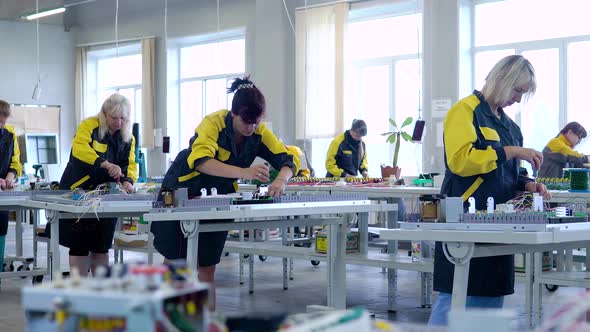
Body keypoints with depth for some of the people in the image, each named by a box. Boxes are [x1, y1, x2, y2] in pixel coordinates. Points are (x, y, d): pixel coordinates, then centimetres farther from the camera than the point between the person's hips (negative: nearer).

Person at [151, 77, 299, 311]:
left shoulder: (260, 133, -13)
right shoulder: (214, 123, -27)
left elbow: (288, 160, -15)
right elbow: (200, 160, -44)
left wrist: (281, 180, -39)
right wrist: (244, 172, -57)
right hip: (182, 193, -4)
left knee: (207, 267, 7)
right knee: (176, 261, -1)